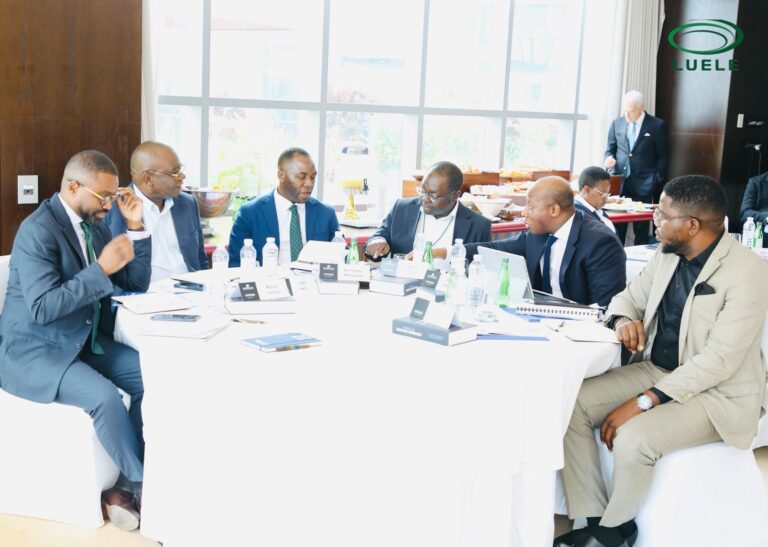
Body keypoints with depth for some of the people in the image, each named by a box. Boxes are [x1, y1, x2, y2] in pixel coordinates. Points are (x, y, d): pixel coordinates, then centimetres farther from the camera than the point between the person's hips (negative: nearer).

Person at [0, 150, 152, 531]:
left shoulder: (93, 224, 6)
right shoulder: (38, 230, -18)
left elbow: (136, 283, 9)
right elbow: (42, 308, -27)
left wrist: (135, 228, -3)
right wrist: (101, 269, -30)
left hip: (83, 341, 8)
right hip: (34, 351, -8)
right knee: (104, 396, -30)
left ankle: (128, 488, -5)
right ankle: (146, 486, -9)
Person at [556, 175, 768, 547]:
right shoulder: (668, 255, 2)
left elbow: (720, 361, -25)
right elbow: (629, 296, 16)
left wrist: (643, 402, -29)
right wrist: (623, 319, -11)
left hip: (718, 393, -7)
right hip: (657, 371, 7)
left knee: (632, 438, -31)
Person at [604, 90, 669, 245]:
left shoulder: (657, 125, -2)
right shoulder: (616, 123, 8)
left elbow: (663, 155, 2)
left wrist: (656, 180, -5)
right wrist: (609, 158, -8)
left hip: (643, 183, -2)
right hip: (619, 180, 3)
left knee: (641, 224, 3)